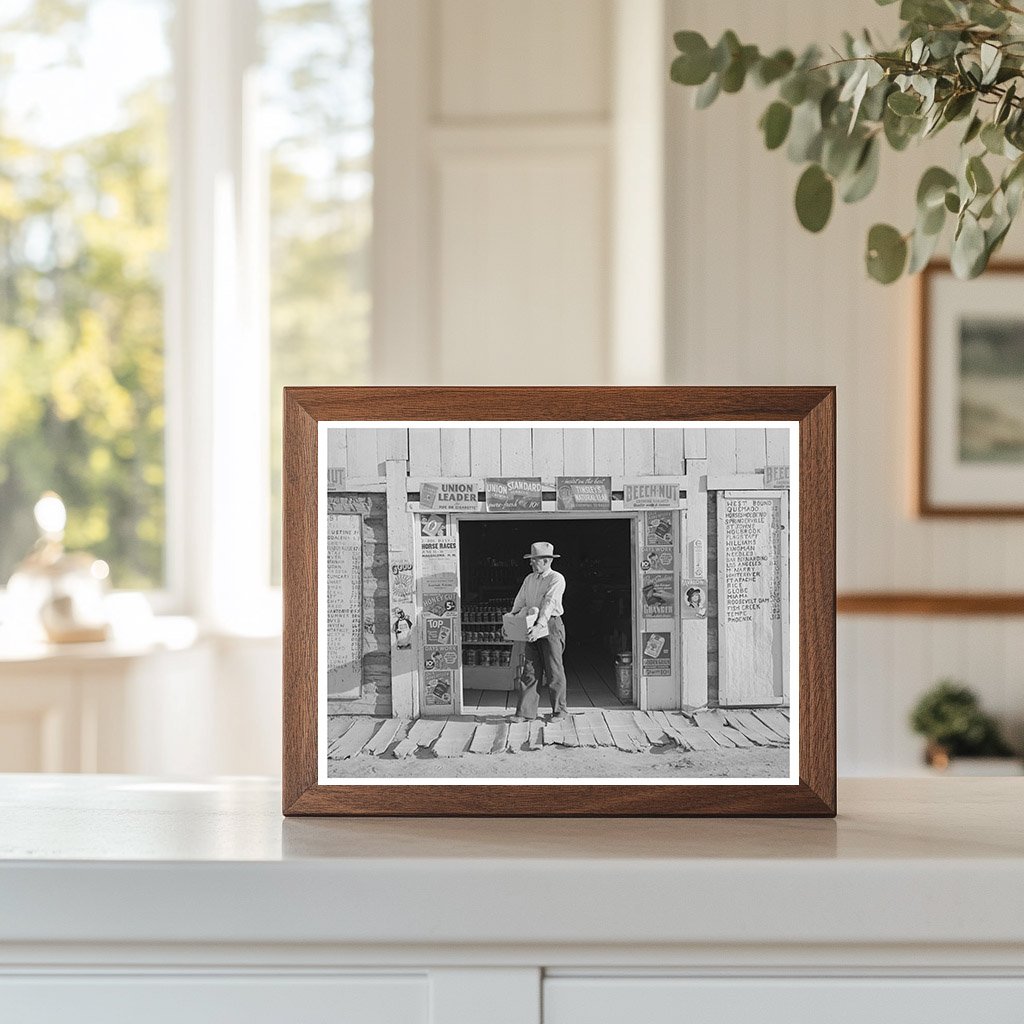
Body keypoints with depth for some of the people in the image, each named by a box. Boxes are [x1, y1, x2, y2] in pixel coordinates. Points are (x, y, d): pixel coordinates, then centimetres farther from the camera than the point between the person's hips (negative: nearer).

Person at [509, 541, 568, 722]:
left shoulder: (557, 579, -7)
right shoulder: (529, 579, 15)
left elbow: (549, 604, -20)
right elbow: (519, 602, 17)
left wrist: (539, 626, -31)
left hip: (551, 625, -6)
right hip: (533, 628, 6)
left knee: (553, 670, 0)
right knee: (530, 670, 1)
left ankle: (560, 710, 11)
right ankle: (526, 712, 0)